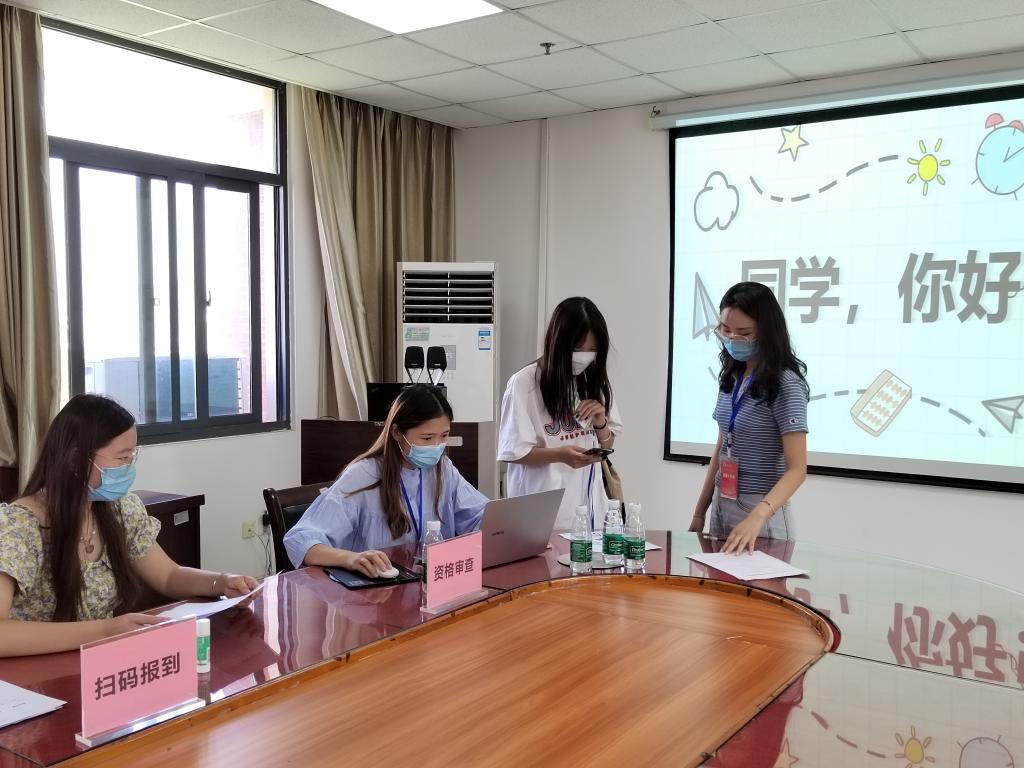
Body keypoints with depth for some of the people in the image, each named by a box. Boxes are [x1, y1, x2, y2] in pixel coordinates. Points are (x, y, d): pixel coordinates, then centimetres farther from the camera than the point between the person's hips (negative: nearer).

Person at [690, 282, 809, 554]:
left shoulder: (785, 384, -16)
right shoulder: (732, 377, 6)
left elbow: (797, 469, -20)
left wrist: (757, 516, -35)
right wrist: (699, 513, 12)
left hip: (762, 514, -7)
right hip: (721, 509, 7)